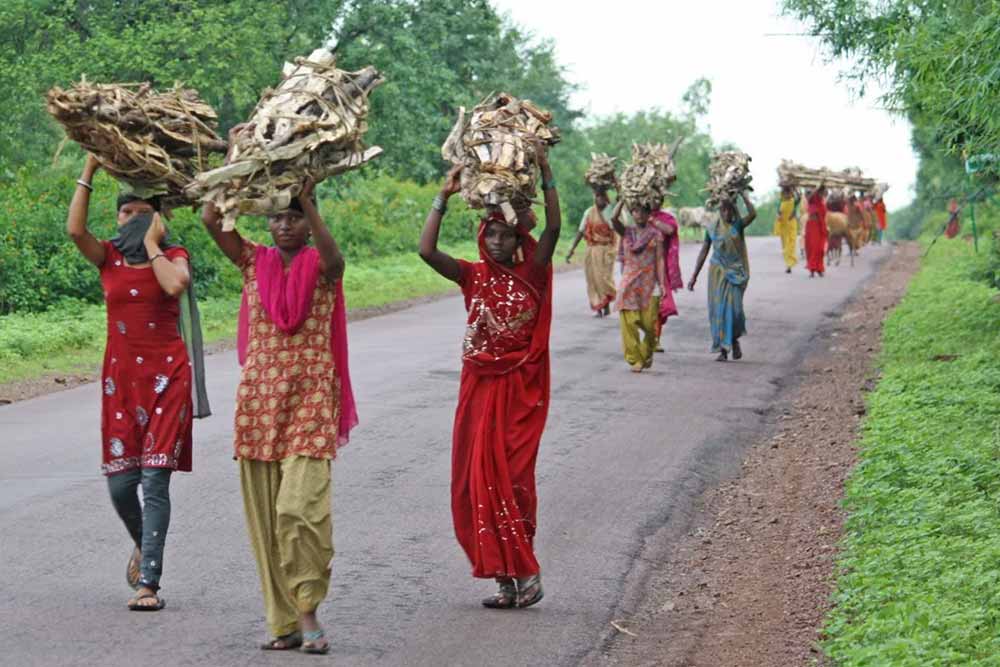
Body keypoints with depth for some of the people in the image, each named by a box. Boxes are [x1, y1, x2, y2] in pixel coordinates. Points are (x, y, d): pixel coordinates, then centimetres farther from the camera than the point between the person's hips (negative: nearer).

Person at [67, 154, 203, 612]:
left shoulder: (173, 257, 3)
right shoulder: (109, 257, 7)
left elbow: (175, 285, -21)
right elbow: (75, 230, -13)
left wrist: (152, 244, -8)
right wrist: (89, 171, -11)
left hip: (166, 374, -3)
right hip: (121, 374, 3)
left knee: (155, 478, -9)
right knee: (120, 481, 1)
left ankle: (148, 582, -10)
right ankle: (143, 544, 33)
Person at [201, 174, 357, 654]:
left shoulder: (321, 267, 1)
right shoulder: (255, 262, 8)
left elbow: (333, 257, -24)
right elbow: (211, 221, -5)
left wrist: (307, 201, -23)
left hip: (311, 401, -4)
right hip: (258, 399, 4)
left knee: (301, 506, -16)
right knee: (263, 515, 4)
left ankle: (307, 611, -3)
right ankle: (284, 621, 12)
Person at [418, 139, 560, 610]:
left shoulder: (531, 274, -1)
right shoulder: (473, 276, 4)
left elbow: (553, 227, -14)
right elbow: (426, 250, -10)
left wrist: (544, 171, -18)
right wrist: (444, 198, -11)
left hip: (521, 388, -3)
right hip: (479, 387, 3)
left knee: (508, 476, -9)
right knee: (478, 478, 2)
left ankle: (525, 571, 1)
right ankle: (509, 578, 9)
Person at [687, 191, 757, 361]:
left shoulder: (738, 225, -1)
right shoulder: (712, 228, 6)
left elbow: (753, 214, -20)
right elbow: (704, 252, 10)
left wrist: (743, 195, -13)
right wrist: (694, 276, 9)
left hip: (735, 272, -2)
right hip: (717, 271, 2)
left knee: (734, 307, -11)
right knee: (718, 309, -1)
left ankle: (735, 339, 17)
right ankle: (722, 349, 5)